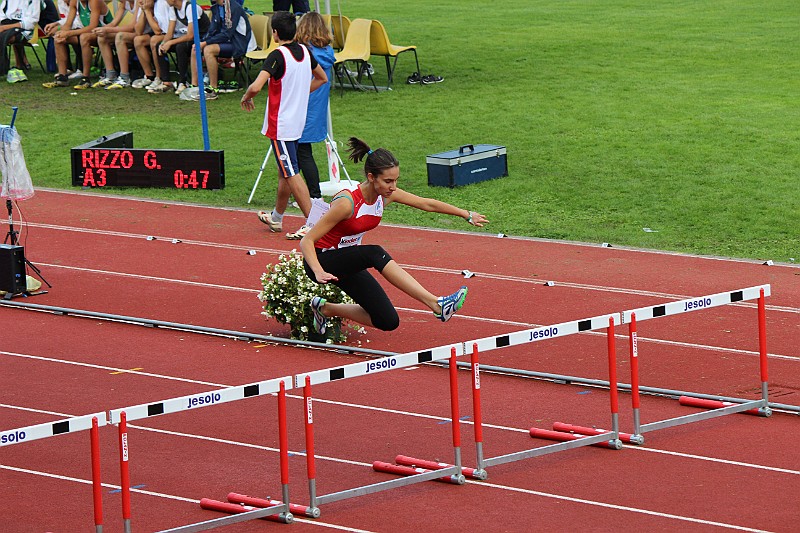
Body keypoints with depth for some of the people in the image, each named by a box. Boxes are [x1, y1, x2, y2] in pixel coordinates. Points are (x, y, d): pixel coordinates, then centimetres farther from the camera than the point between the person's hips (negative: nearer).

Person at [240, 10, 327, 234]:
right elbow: (322, 79, 20)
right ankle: (276, 218, 32)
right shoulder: (305, 52, 4)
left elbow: (256, 87, -29)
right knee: (284, 172, 19)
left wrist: (246, 97, -8)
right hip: (298, 121, 8)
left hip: (280, 126, -8)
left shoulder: (277, 56, -19)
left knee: (291, 174, -6)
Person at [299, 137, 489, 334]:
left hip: (349, 263, 8)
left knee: (388, 322, -1)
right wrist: (318, 272, -45)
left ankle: (326, 309, 17)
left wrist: (467, 215, 11)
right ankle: (436, 305, -41)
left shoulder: (385, 194, -10)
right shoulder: (347, 202, -30)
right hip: (323, 259, -8)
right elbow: (306, 241, -29)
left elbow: (427, 204, 5)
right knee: (375, 254, -36)